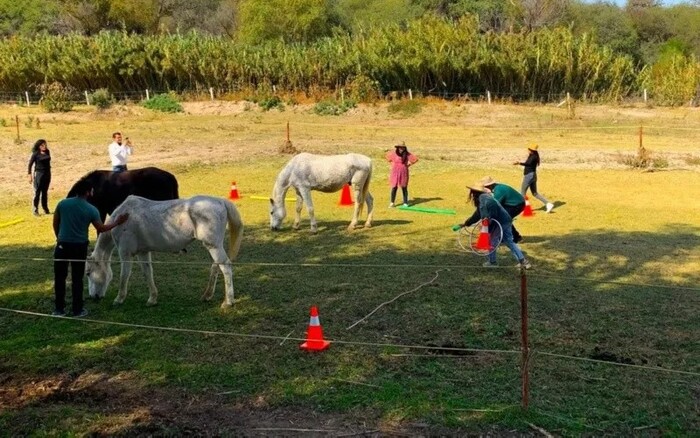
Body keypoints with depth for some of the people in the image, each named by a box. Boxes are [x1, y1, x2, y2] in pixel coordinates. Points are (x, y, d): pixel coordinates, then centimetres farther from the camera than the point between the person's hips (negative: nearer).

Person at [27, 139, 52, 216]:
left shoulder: (47, 152, 4)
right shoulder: (36, 154, -8)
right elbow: (30, 164, -6)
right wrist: (30, 175, -10)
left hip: (47, 174, 5)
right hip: (39, 174, -5)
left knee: (45, 192, 13)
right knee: (37, 192, -2)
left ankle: (45, 208, 22)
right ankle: (35, 210, 3)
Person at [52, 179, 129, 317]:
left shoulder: (62, 203, -4)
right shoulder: (91, 210, -10)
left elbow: (55, 224, 7)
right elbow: (101, 229, 0)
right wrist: (117, 222, 12)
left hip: (62, 245, 1)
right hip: (79, 247, -1)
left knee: (59, 277, 11)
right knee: (77, 279, 9)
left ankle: (59, 309, 14)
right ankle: (77, 310, 13)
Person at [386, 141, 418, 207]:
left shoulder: (407, 154, -8)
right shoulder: (393, 154, -5)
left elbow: (415, 159, -1)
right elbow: (387, 155, 16)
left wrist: (409, 164, -1)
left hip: (403, 173, -1)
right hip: (395, 173, 1)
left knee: (404, 188, 4)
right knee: (394, 188, 0)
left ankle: (405, 203, 11)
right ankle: (392, 203, 9)